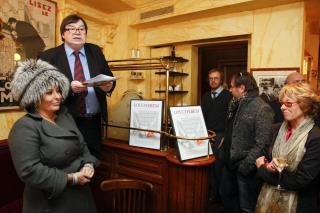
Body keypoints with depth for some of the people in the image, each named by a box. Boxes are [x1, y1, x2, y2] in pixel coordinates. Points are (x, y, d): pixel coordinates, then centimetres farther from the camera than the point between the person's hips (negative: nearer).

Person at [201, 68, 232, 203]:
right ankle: (212, 193, 22)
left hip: (220, 136, -4)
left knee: (219, 167, 3)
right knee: (209, 166, 7)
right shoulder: (205, 96, 14)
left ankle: (221, 194, 20)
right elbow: (202, 116, 13)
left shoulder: (228, 96, -4)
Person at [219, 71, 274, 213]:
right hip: (230, 162, 8)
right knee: (226, 195, 22)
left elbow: (262, 143, -23)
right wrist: (225, 152, 13)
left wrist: (246, 165, -23)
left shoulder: (262, 108, -18)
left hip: (245, 166, -8)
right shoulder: (235, 104, 8)